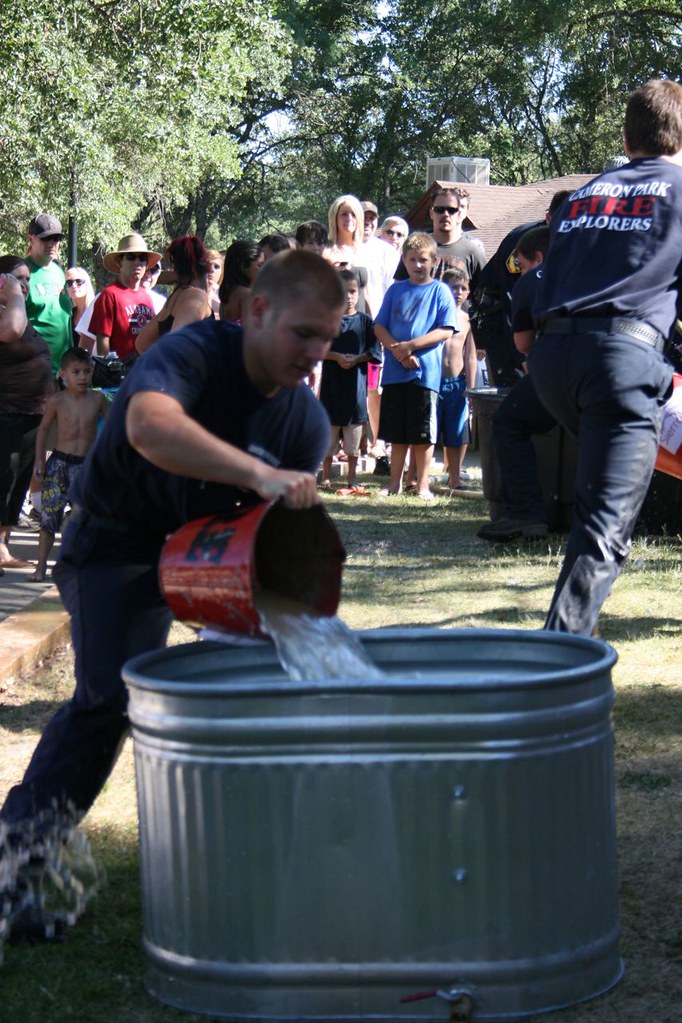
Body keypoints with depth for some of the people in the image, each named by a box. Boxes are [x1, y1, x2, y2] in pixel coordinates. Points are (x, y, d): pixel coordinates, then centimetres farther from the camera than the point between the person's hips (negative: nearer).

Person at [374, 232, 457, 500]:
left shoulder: (440, 291, 2)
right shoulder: (395, 290, 12)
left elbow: (445, 330, -7)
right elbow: (379, 327, 8)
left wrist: (411, 345, -15)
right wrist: (397, 349, -10)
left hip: (425, 372, -3)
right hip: (395, 371, 3)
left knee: (423, 434, 0)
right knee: (397, 433, 10)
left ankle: (422, 485, 8)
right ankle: (395, 482, 20)